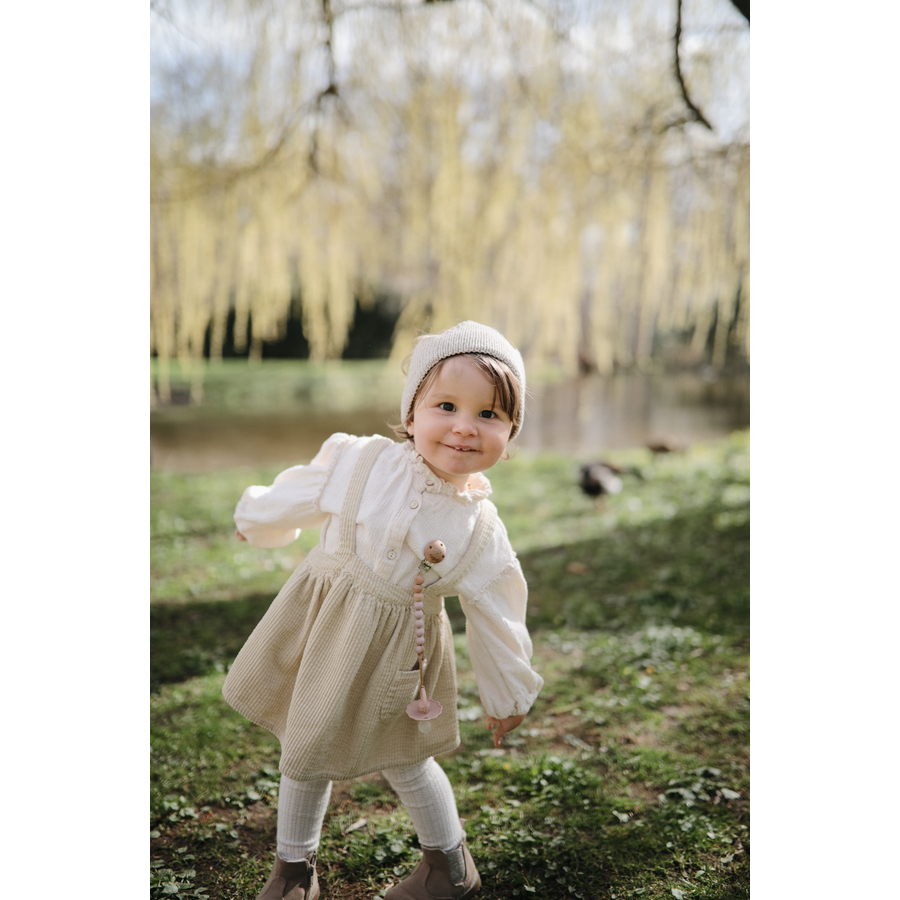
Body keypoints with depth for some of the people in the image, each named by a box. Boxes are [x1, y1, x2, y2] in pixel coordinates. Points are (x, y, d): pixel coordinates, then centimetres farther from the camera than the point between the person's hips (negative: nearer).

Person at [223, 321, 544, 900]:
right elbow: (289, 501, 1)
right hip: (322, 624, 2)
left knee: (403, 761, 15)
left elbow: (496, 620, -4)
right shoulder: (358, 461, -19)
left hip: (394, 652, -2)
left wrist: (507, 695, 7)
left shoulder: (482, 534, -17)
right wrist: (255, 520, 18)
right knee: (304, 752, 17)